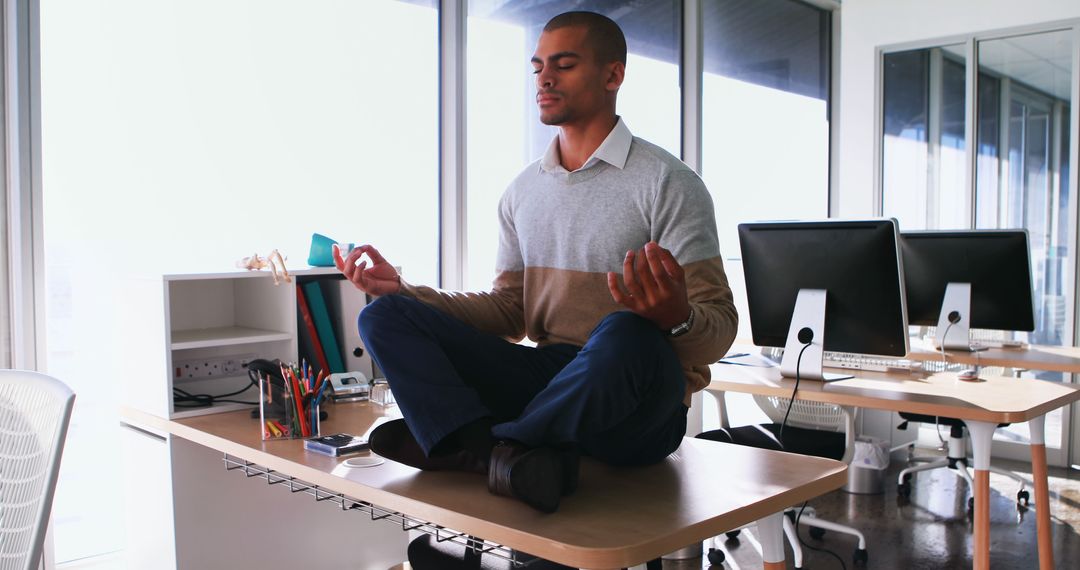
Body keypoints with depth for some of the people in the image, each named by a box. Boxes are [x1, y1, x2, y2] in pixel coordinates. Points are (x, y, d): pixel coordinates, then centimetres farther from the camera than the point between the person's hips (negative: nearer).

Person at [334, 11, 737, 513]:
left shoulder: (669, 184, -5)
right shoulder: (523, 191, 14)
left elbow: (720, 328, -9)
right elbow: (509, 313, 15)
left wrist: (677, 318, -33)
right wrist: (402, 290, 6)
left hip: (636, 408, -5)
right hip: (549, 377, 6)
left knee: (623, 335, -40)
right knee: (385, 316, -7)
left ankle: (466, 448, -16)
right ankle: (509, 456, -30)